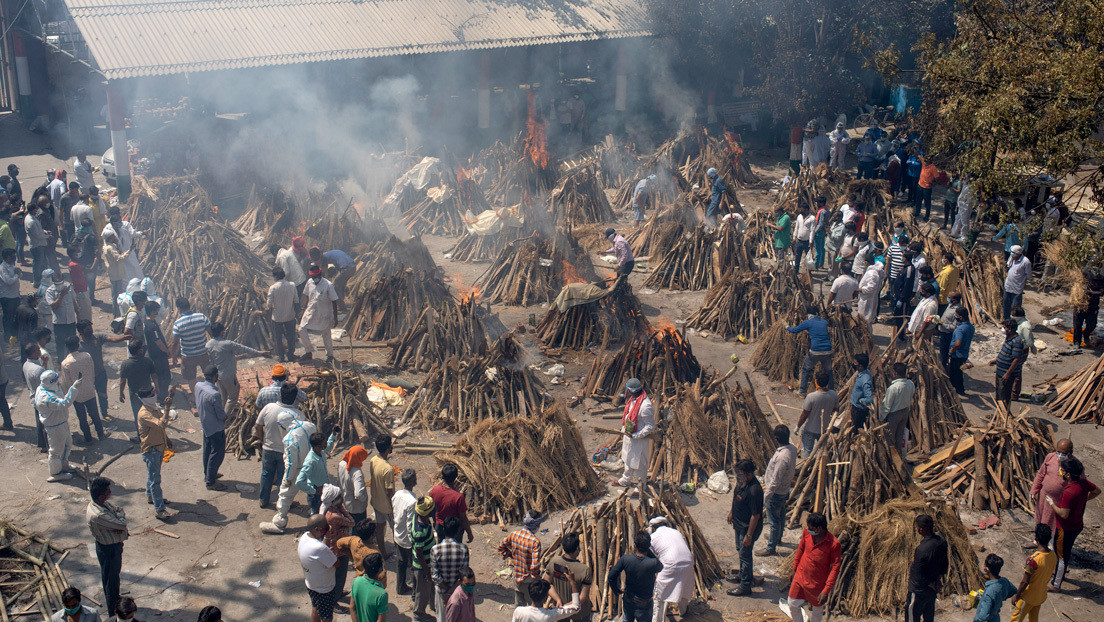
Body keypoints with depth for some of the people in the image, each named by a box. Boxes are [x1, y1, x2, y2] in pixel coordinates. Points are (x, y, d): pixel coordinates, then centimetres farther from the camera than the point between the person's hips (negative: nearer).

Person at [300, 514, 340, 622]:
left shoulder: (304, 536, -12)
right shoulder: (320, 548, -40)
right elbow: (336, 563, -24)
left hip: (310, 584, 9)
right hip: (324, 588, -8)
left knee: (315, 610, 32)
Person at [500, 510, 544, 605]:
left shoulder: (513, 534, -10)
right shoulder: (535, 541, -28)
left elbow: (501, 546, 6)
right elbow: (535, 564, -29)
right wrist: (535, 575, -11)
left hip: (516, 575, 6)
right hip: (529, 579, -6)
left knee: (518, 603, 24)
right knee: (534, 604, 13)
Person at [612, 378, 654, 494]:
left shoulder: (646, 406, -32)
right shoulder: (632, 399, -3)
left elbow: (650, 426, -25)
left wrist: (636, 435, -26)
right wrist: (624, 430, 17)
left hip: (640, 439, -9)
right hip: (629, 435, 9)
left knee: (639, 463, 9)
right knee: (628, 459, 27)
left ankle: (641, 485, 29)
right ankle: (626, 480, 47)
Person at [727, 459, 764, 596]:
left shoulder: (754, 490, -34)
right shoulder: (742, 481, -6)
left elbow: (756, 515, -29)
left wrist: (749, 535, -25)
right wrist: (731, 511, 26)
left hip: (748, 527, -9)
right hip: (739, 524, 9)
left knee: (745, 554, 3)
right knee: (740, 550, 26)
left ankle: (745, 586, 17)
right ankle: (742, 575, 48)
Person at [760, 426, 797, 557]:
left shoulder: (782, 457, -38)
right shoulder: (792, 448, -10)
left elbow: (775, 481, -30)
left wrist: (765, 497, -19)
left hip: (776, 493, -9)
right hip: (785, 489, 9)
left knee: (774, 520, 9)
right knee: (781, 515, 28)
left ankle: (771, 548, 26)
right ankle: (777, 538, 50)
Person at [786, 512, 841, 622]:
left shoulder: (834, 544, -26)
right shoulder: (807, 532, -12)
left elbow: (835, 568, -19)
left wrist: (826, 591, -20)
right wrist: (794, 569, 15)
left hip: (817, 584, -4)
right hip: (800, 577, 4)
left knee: (817, 611, 16)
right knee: (792, 604, 15)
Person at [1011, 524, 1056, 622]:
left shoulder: (1033, 559, -33)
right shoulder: (1054, 556, -10)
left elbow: (1025, 582, -24)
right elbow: (1048, 576, 5)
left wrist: (1016, 596, -11)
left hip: (1028, 597, -6)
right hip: (1041, 596, 6)